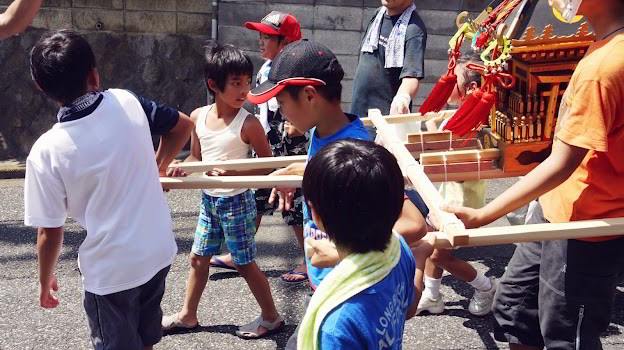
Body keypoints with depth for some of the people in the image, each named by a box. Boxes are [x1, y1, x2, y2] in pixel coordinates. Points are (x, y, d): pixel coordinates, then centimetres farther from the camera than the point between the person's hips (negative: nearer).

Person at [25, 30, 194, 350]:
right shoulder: (127, 102, -11)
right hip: (159, 251, 4)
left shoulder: (46, 152, -19)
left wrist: (45, 281, 7)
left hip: (110, 270, -4)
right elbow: (183, 125, 5)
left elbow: (50, 232, -11)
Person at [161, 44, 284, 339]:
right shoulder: (198, 117, -3)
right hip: (208, 199, 6)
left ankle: (271, 317, 24)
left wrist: (233, 172, -25)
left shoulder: (248, 123, -19)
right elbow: (196, 158, 10)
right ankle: (188, 315, 36)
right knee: (198, 258, 17)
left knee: (245, 264, 5)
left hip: (236, 201, -6)